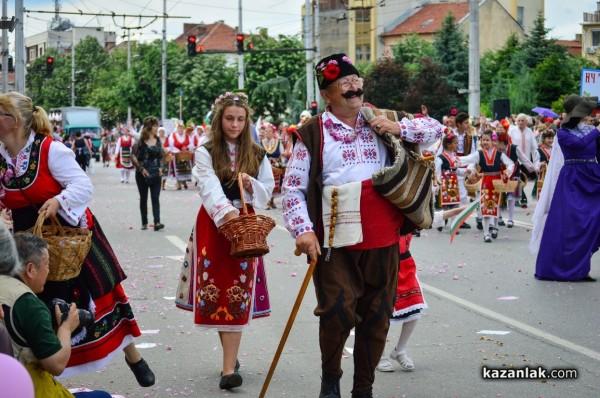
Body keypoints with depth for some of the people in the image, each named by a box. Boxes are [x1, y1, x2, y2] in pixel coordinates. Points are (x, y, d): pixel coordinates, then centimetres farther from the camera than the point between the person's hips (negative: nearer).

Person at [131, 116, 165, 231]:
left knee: (155, 198, -8)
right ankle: (144, 223, 15)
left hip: (155, 173, 2)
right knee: (143, 198, 7)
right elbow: (133, 156, -7)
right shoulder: (140, 141, -6)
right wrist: (141, 168, -14)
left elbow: (162, 156, 15)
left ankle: (157, 222, -17)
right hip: (142, 174, -2)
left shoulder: (158, 140, 7)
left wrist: (160, 167, 0)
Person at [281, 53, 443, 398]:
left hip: (383, 241, 4)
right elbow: (292, 188, 0)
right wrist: (302, 229, -13)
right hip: (336, 243, -4)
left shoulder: (380, 123, 12)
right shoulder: (312, 134, 1)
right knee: (338, 311, -14)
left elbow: (436, 129, 14)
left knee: (377, 317, 9)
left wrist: (399, 128, -3)